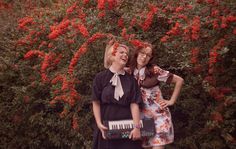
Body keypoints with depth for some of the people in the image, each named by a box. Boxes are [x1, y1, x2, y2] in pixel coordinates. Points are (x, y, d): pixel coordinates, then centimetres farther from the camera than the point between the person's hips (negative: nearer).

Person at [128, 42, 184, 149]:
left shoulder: (155, 70, -7)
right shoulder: (130, 72, 3)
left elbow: (179, 80, -3)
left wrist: (172, 101, -5)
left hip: (158, 114, -3)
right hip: (141, 115, 4)